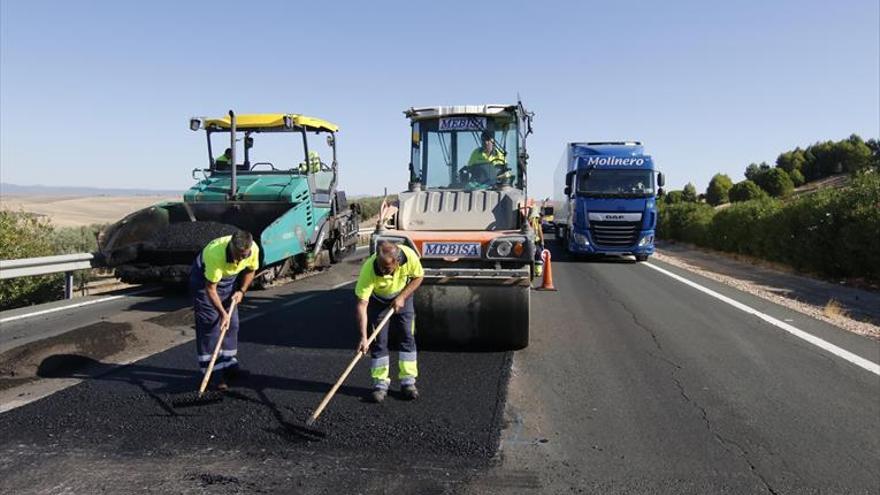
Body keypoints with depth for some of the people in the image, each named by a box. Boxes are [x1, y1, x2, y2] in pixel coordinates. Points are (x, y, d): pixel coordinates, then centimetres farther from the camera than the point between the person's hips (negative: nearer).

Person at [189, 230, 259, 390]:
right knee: (210, 324, -11)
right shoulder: (216, 254, -40)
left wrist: (241, 291, -12)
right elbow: (210, 289, -30)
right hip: (203, 278, -5)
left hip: (228, 278, 6)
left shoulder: (254, 249, -25)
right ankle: (214, 372, -6)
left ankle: (230, 365, 21)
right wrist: (222, 313, -30)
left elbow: (250, 271, -1)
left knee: (232, 323, 8)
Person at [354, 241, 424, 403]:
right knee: (379, 340, -6)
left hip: (403, 295, 2)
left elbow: (418, 276, -12)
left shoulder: (409, 256, -34)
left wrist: (402, 297, -21)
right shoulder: (369, 270, -40)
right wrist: (363, 337, -43)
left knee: (407, 337, -1)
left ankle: (408, 381, 9)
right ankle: (380, 383, 7)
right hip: (378, 300, -1)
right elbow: (362, 305, -38)